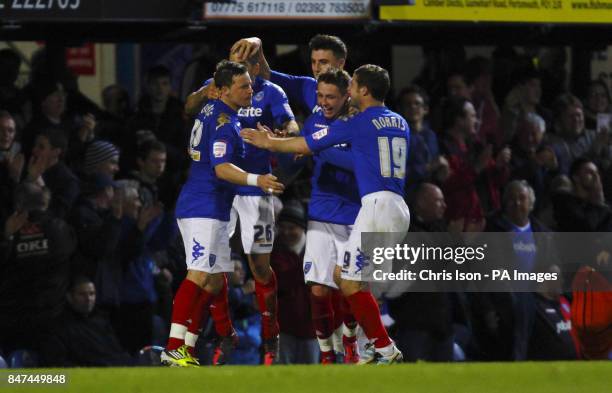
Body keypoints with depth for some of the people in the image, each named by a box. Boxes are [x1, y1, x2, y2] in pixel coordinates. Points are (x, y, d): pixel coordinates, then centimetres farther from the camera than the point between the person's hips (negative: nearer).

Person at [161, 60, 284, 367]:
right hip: (204, 208, -10)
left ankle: (186, 347, 8)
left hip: (213, 210, 10)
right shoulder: (223, 122, -16)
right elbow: (221, 168, -25)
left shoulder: (210, 110, 13)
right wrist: (256, 180, -39)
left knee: (215, 282, 10)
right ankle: (174, 348, -23)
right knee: (199, 276, -17)